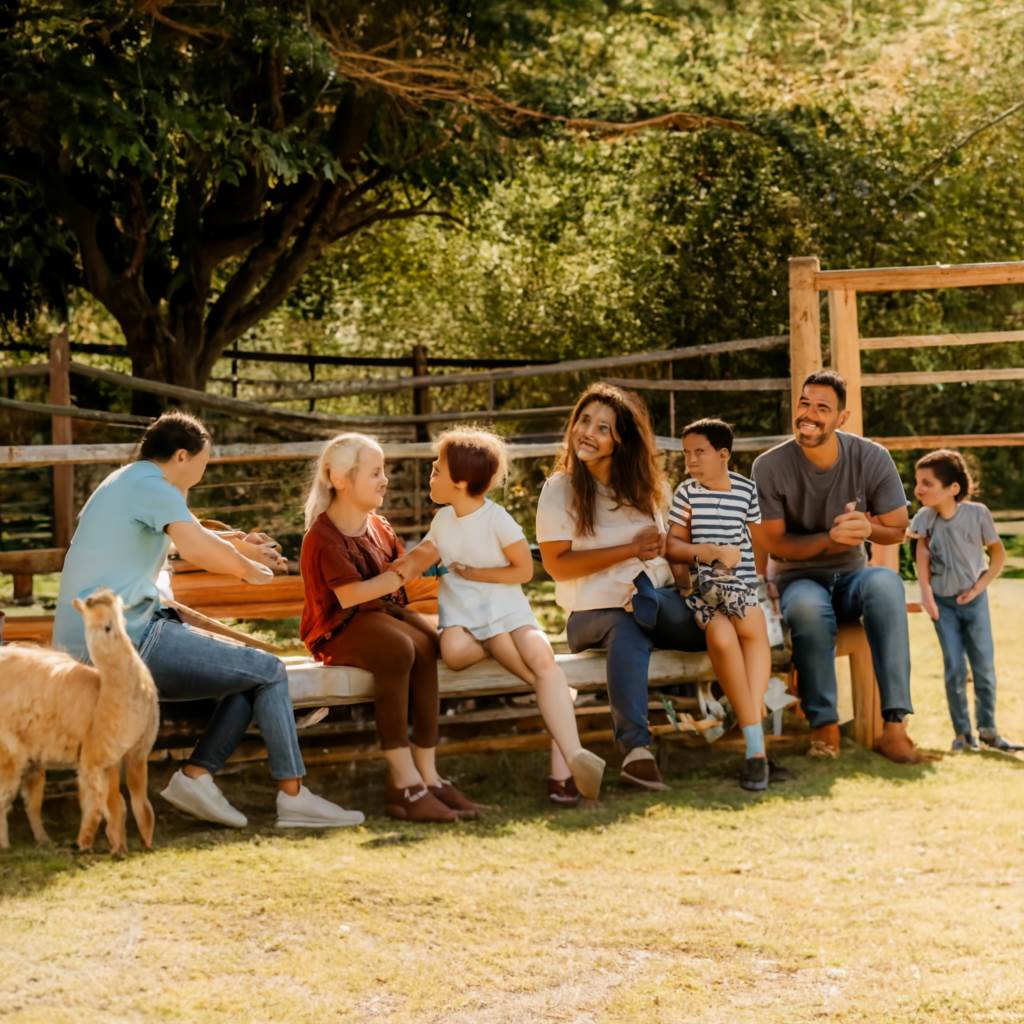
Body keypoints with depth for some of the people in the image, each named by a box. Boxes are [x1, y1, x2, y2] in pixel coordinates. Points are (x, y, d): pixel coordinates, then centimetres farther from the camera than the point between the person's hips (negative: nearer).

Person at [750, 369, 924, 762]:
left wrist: (868, 527, -25)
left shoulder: (872, 458, -7)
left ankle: (894, 725, -39)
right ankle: (824, 727, -26)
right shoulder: (769, 467, -12)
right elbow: (772, 543, -10)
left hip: (851, 575, 2)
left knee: (886, 582, -34)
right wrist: (829, 539, -27)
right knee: (809, 607, -39)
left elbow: (898, 529, -1)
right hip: (797, 578, -2)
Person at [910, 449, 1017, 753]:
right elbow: (922, 557, -8)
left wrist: (980, 586, -11)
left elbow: (999, 555, -4)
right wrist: (926, 593, -19)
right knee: (954, 668, -1)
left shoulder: (977, 514, -13)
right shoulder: (925, 518, -7)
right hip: (943, 602, 1)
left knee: (984, 667, 1)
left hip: (973, 600, -1)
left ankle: (987, 729, 13)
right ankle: (962, 733, 6)